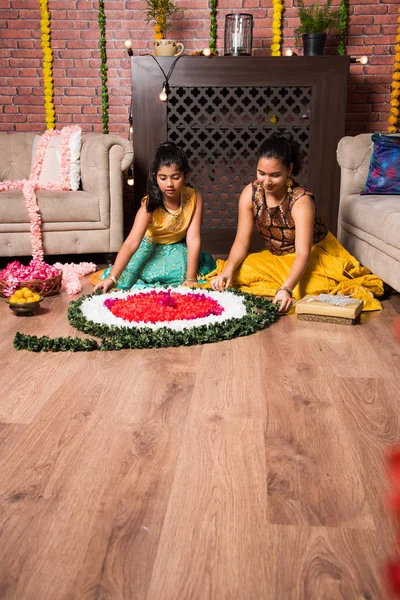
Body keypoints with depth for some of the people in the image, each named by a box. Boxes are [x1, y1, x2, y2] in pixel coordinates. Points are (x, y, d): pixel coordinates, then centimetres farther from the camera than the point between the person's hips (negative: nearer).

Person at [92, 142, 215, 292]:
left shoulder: (194, 198, -23)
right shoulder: (150, 205, -29)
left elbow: (193, 239, -24)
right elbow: (131, 243, -39)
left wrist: (190, 278, -31)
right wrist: (112, 278, -51)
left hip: (177, 248, 1)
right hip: (151, 247, -1)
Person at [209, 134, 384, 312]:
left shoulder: (301, 200, -27)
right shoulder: (250, 194, -14)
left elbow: (303, 253, -34)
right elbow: (242, 241, -12)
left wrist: (286, 289, -51)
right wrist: (228, 269, -32)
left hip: (314, 254, -5)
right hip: (275, 257, 5)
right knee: (238, 272, -20)